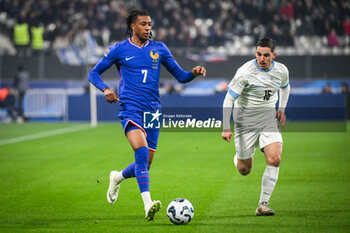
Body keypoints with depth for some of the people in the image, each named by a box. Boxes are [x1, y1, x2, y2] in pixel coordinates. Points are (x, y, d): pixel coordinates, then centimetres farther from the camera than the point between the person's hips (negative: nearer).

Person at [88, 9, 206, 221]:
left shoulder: (159, 48, 12)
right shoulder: (119, 50, 4)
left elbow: (180, 76, 14)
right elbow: (94, 73, 10)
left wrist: (194, 73, -8)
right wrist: (105, 89, -10)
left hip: (153, 112, 4)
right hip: (131, 109, -4)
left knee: (145, 164, 6)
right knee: (141, 151, -28)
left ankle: (118, 177, 39)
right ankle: (148, 204, -34)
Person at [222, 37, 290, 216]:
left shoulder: (281, 71, -3)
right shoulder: (245, 72, -18)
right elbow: (229, 99, -13)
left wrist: (282, 109, 10)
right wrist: (226, 128, -18)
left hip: (268, 118, 3)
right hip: (245, 119, -3)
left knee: (274, 159, -19)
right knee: (244, 170, 3)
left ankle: (263, 204, -10)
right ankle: (239, 158, 43)